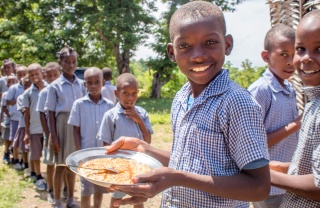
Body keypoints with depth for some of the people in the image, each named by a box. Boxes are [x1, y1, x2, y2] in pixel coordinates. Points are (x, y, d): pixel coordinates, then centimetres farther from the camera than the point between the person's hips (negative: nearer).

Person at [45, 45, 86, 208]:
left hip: (79, 125, 3)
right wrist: (53, 135, -9)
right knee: (61, 165, 6)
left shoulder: (81, 84, 4)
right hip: (63, 124, -3)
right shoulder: (55, 86, -4)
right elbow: (51, 112, -4)